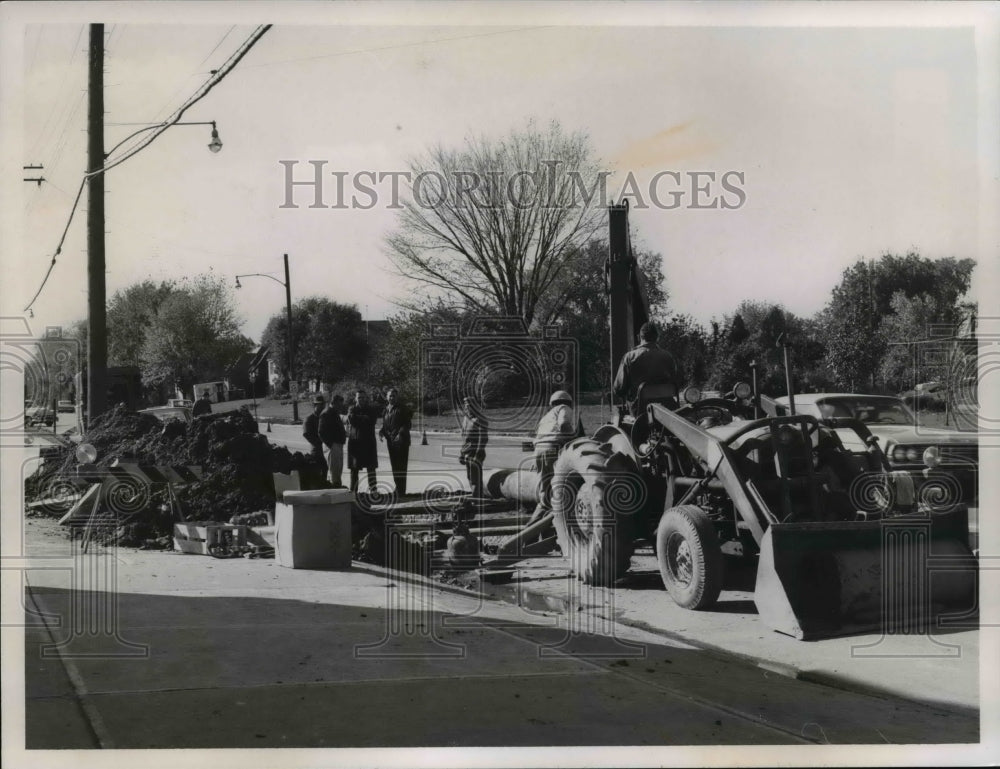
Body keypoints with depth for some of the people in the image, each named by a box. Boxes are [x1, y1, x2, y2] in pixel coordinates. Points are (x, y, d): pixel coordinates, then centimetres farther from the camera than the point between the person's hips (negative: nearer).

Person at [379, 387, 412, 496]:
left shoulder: (402, 408, -4)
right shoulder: (385, 410, 16)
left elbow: (407, 424, -8)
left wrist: (400, 433, -22)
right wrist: (382, 431, 0)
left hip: (401, 440, -6)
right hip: (390, 441, 6)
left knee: (401, 466, -8)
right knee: (394, 466, 9)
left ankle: (401, 491, -7)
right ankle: (398, 488, 17)